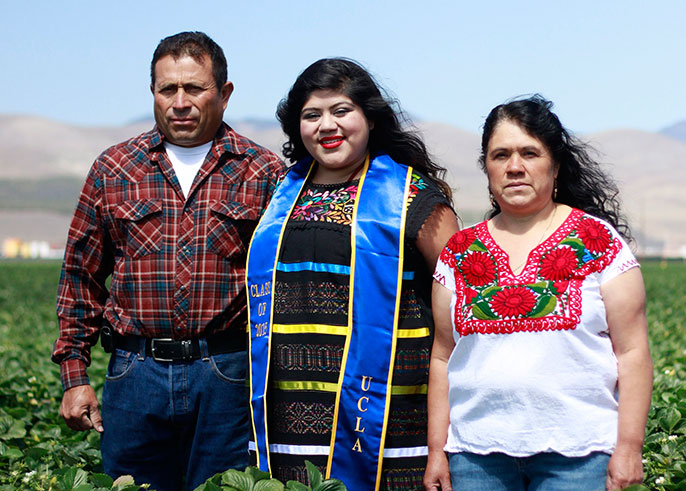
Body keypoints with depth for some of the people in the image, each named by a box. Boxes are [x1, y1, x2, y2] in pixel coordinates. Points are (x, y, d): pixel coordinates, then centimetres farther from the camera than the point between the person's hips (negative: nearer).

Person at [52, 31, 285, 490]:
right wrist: (74, 376, 7)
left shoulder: (264, 174, 2)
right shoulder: (113, 171, 8)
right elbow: (82, 277, 12)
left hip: (228, 376, -2)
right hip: (136, 372, 2)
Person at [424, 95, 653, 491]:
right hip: (477, 452, 2)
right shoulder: (459, 254, 8)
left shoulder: (598, 242, 1)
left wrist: (628, 447, -7)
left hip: (577, 452, -2)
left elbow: (633, 352, -1)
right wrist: (436, 450, 7)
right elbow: (443, 359, 11)